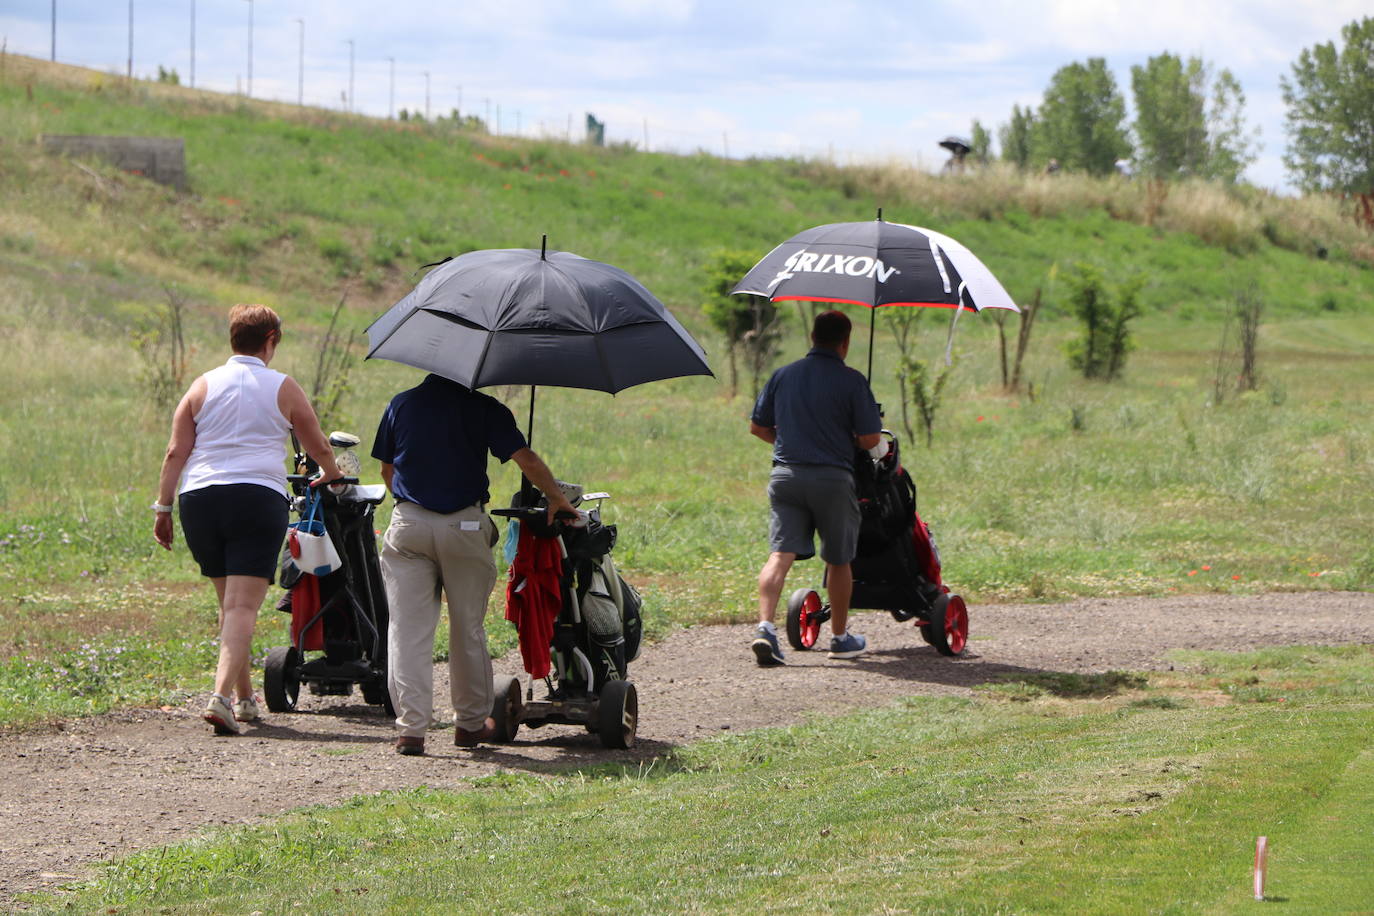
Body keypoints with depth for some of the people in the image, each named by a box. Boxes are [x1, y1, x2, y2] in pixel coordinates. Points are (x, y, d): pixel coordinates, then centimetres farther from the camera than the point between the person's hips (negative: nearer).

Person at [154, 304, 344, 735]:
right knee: (243, 606, -11)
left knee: (229, 602, 18)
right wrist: (332, 474, 36)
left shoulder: (203, 386, 11)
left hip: (199, 498, 3)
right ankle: (222, 695, -28)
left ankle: (245, 699, 25)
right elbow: (319, 448, 15)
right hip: (259, 497, -3)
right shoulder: (283, 388, 6)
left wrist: (163, 506, 8)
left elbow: (176, 452, 4)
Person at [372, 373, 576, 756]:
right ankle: (470, 722, 22)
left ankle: (411, 728, -6)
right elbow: (526, 459, -8)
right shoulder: (484, 408, -3)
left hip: (409, 524, 2)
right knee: (468, 628, 12)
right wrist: (557, 498, 6)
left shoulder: (400, 405, 8)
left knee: (408, 628, 1)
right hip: (464, 526, -2)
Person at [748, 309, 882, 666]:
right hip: (833, 477, -3)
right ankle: (840, 637, 24)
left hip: (785, 474, 3)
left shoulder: (783, 375, 8)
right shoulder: (851, 381, -5)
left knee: (780, 554, -5)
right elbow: (870, 439, -7)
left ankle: (765, 626, -25)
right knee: (838, 561, 13)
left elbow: (757, 427, 14)